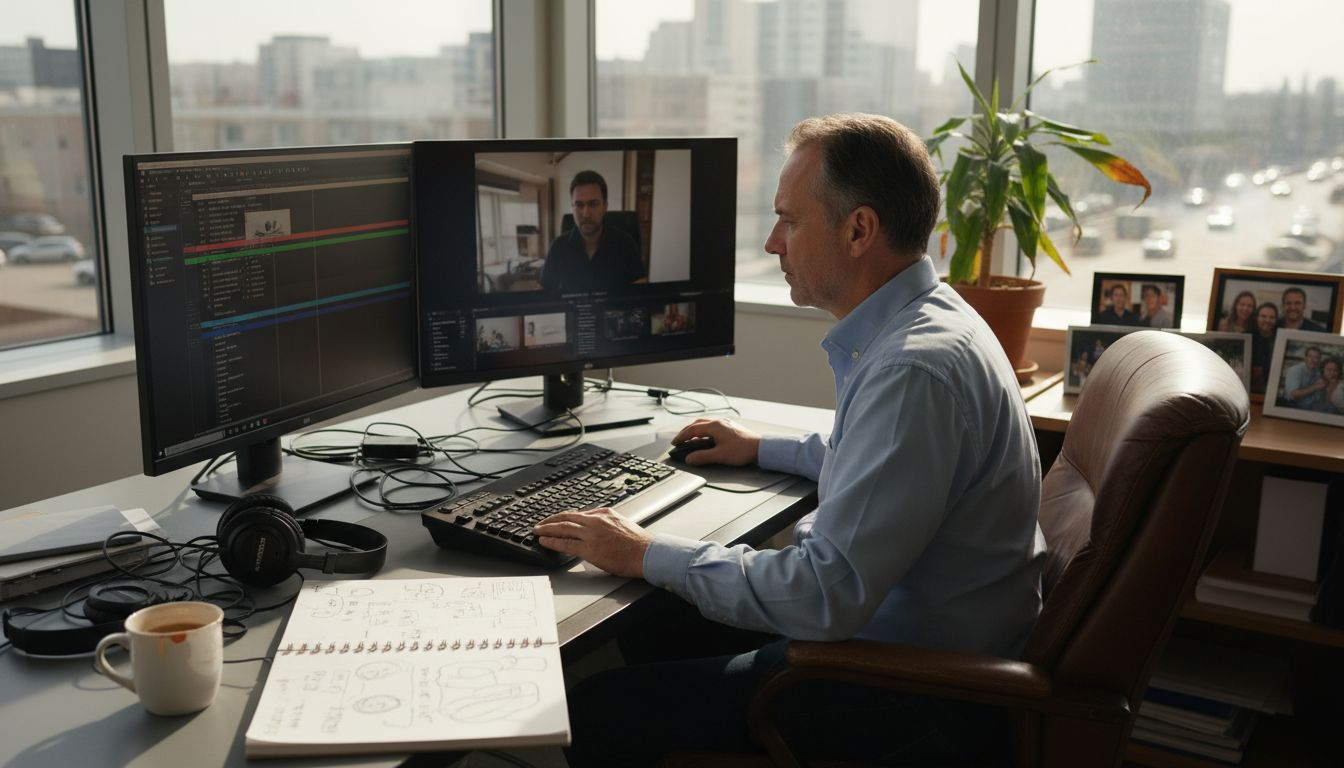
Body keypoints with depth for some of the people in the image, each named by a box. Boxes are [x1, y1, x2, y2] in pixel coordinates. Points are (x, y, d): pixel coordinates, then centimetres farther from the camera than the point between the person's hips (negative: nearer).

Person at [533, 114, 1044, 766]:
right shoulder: (921, 321, 6)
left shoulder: (916, 368, -28)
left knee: (599, 711, -11)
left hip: (910, 688, -10)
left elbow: (827, 595, -29)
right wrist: (764, 450, 26)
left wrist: (648, 555, -20)